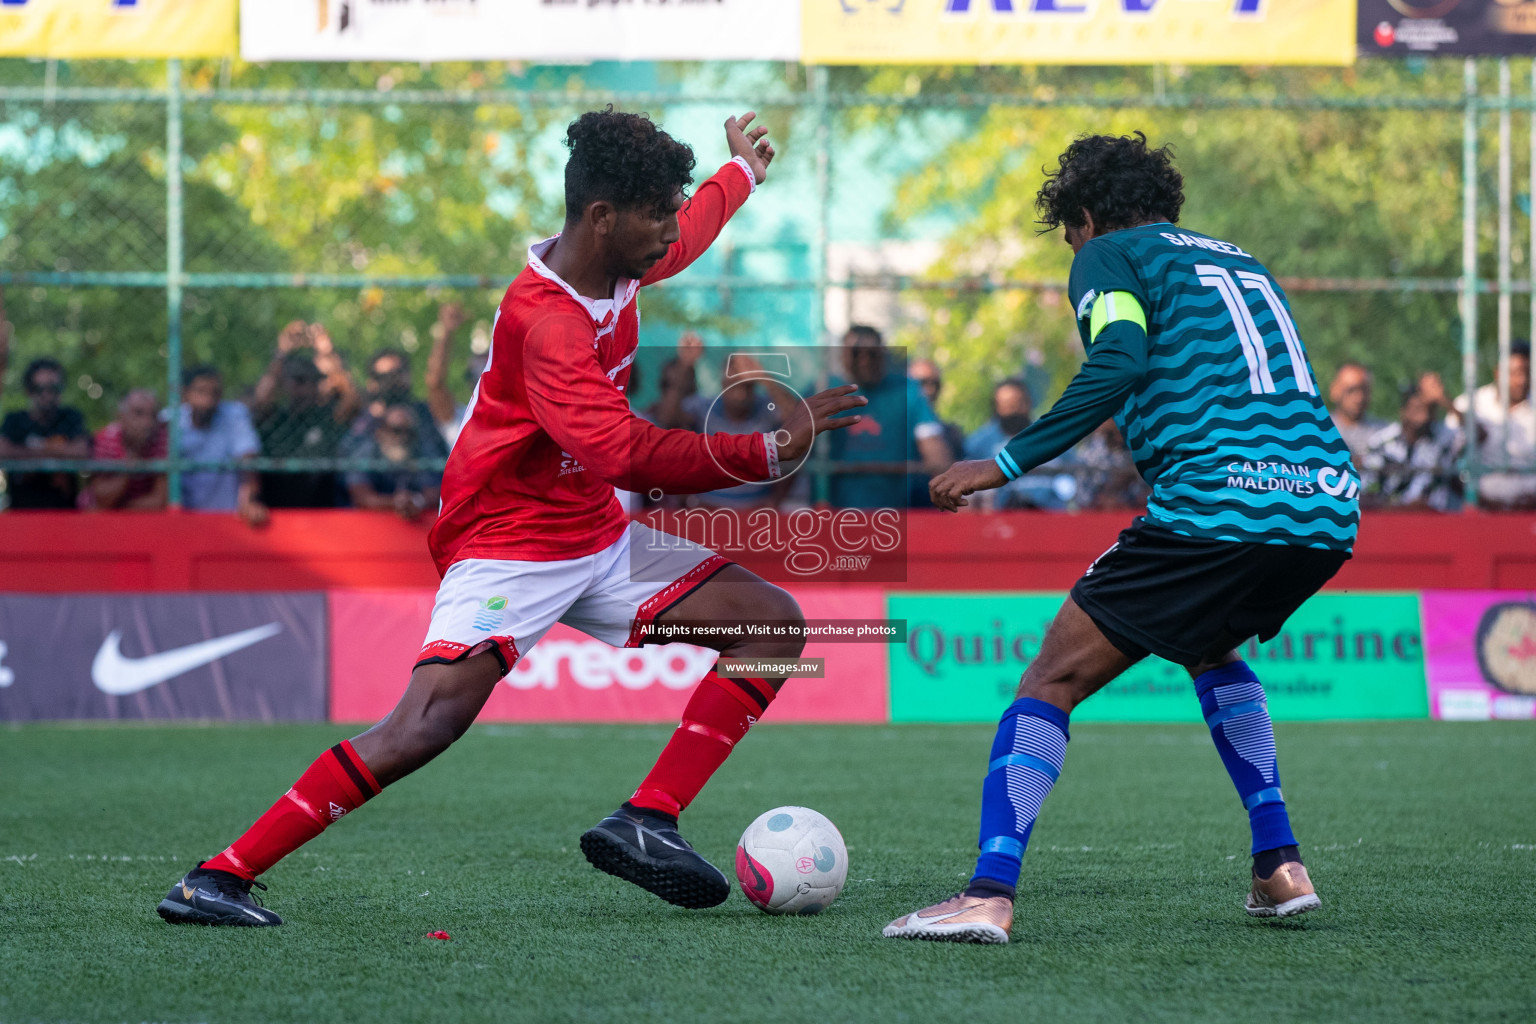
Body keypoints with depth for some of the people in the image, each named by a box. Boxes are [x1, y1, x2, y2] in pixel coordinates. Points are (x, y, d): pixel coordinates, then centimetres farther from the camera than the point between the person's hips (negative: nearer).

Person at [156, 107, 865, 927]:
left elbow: (686, 238, 28)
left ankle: (642, 824, -8)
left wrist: (742, 173, 46)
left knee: (772, 622, 0)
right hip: (509, 544, -9)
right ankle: (218, 878, -22)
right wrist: (769, 452, -36)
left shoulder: (615, 262, 1)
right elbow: (622, 453, -37)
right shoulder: (544, 321, -27)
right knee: (430, 720, -27)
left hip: (598, 538, 9)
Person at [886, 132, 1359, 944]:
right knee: (1209, 650, 34)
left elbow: (1121, 361, -10)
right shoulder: (1239, 260, 30)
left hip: (1213, 503, -7)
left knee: (1054, 678, 0)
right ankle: (1279, 866, 22)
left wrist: (1010, 462, -9)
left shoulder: (1110, 255, 9)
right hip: (1326, 508, 7)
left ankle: (990, 892, -15)